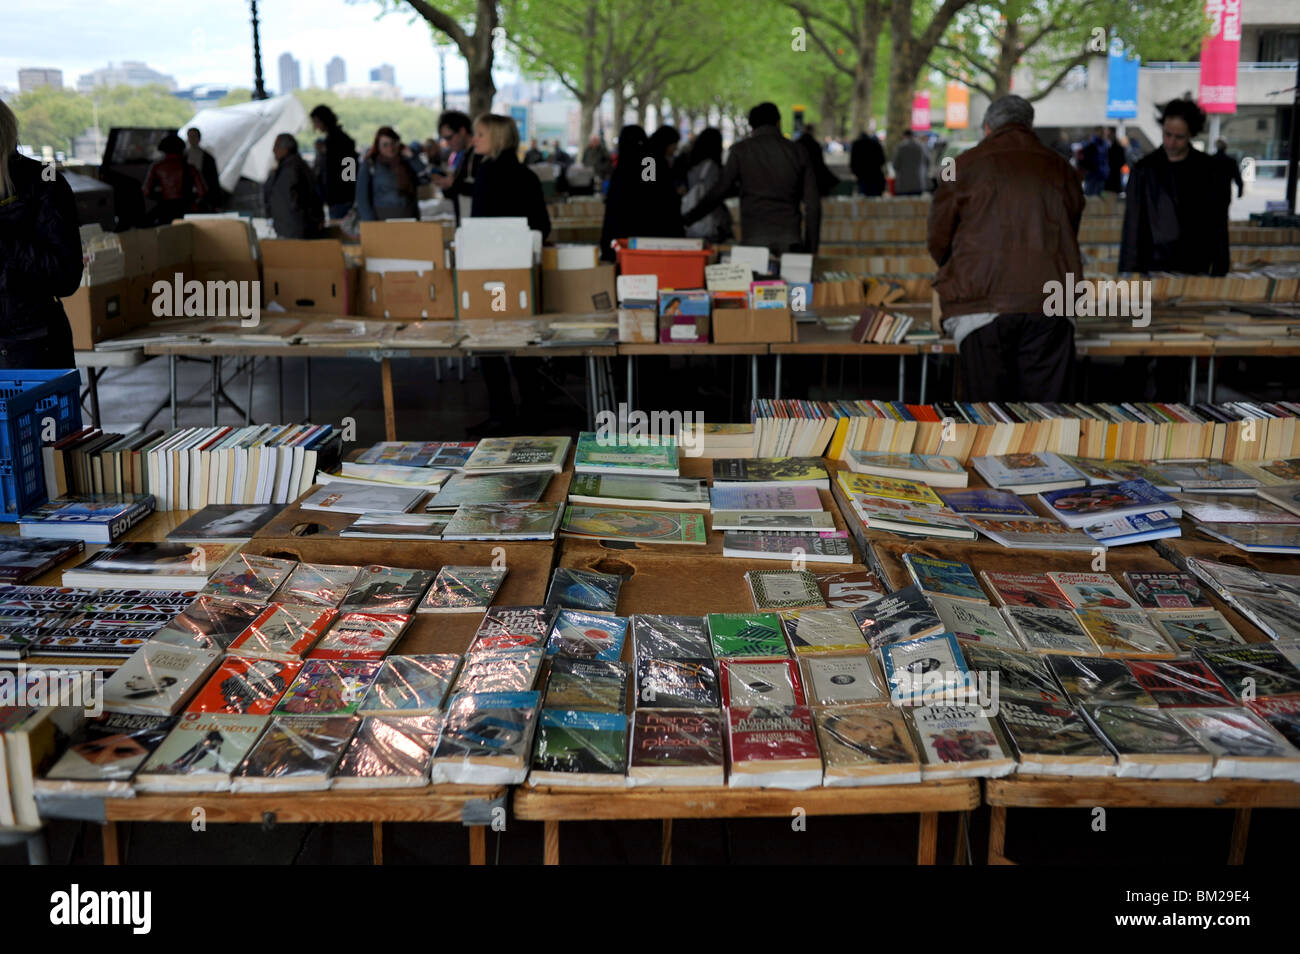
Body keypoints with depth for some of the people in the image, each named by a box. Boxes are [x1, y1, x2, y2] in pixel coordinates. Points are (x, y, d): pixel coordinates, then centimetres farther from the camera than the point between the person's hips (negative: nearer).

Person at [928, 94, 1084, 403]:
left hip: (982, 304, -2)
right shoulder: (1061, 169, 15)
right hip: (1050, 306, 3)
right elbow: (1070, 236, 22)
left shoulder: (966, 165, 6)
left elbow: (939, 240, 12)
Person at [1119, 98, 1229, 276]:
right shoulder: (1145, 170, 4)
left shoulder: (1206, 169, 6)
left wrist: (1219, 270, 5)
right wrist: (1130, 273, -2)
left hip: (1198, 268, 1)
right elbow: (1132, 227, 4)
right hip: (1156, 267, -1)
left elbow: (1218, 223, 9)